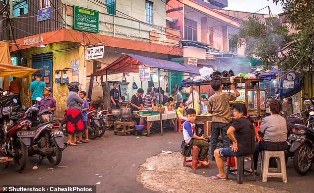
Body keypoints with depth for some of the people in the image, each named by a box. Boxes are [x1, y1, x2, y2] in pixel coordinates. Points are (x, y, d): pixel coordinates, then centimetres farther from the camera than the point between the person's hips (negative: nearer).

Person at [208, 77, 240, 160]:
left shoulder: (211, 98, -2)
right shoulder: (226, 95, -9)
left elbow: (209, 111, 7)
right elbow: (237, 94, 5)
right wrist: (232, 85, 14)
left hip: (215, 121, 3)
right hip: (225, 121, -2)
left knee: (214, 139, 11)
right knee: (225, 140, 6)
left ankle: (212, 156, 17)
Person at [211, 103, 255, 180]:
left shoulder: (238, 121, -15)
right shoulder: (249, 122, 11)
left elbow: (229, 132, -32)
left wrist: (234, 142, -16)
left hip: (242, 149, -9)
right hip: (251, 149, 9)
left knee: (217, 152, 4)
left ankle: (222, 175, 10)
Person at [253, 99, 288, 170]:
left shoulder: (266, 119, -14)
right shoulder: (283, 119, 2)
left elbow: (260, 134, -6)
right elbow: (286, 132, 8)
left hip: (270, 145, -5)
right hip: (283, 146, 6)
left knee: (256, 147, 22)